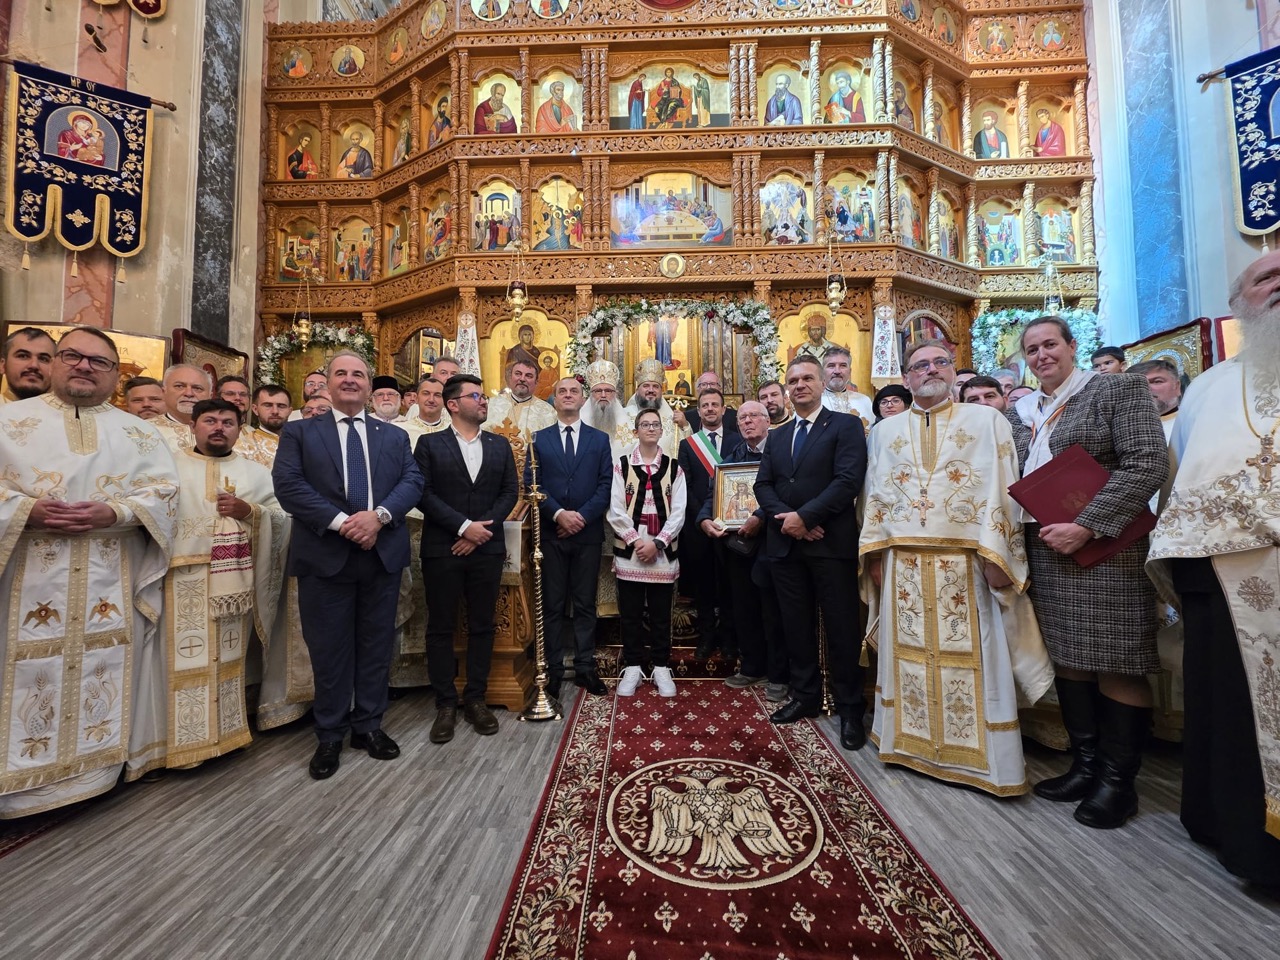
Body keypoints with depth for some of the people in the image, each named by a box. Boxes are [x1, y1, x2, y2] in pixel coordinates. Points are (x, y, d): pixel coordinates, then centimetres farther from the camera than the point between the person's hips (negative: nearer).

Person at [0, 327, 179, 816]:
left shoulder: (137, 432, 10)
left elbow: (164, 491, 1)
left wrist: (114, 513, -15)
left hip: (111, 588, 1)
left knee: (107, 669, 7)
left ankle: (99, 766, 22)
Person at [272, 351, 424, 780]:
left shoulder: (395, 435, 12)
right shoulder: (299, 432, 6)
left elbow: (413, 481, 0)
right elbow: (288, 485, -7)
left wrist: (379, 515, -17)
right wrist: (340, 522, -18)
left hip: (383, 554, 2)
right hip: (325, 555, -2)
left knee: (376, 645, 12)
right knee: (329, 649, 8)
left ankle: (369, 725, 28)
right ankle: (330, 736, 26)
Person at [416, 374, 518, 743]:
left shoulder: (500, 445, 10)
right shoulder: (429, 444, 2)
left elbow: (509, 492, 4)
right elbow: (423, 494, -7)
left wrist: (483, 528, -9)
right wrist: (464, 526, -15)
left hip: (487, 548, 2)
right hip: (442, 549, -2)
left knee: (482, 626, 8)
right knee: (440, 628, 6)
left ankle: (475, 699, 22)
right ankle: (445, 704, 20)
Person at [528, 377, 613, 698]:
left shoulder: (600, 439, 8)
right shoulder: (539, 439, 8)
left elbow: (606, 484, 0)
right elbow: (531, 483, -1)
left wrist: (582, 516, -12)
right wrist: (558, 513, -15)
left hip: (588, 532, 0)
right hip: (550, 533, 0)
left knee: (585, 604, 8)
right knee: (552, 605, 7)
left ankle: (585, 668, 19)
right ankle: (553, 669, 18)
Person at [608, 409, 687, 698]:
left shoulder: (674, 468, 6)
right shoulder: (622, 465, 3)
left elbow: (678, 513, -1)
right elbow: (616, 512, -3)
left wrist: (657, 543, -12)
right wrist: (636, 542, -12)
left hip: (663, 552, 1)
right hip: (629, 551, 0)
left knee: (661, 614, 9)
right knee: (630, 613, 8)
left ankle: (661, 668, 23)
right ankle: (632, 668, 22)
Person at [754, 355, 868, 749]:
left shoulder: (846, 425, 0)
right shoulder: (777, 436, 17)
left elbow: (848, 480, -13)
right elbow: (763, 485, 8)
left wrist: (804, 516, -17)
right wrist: (785, 519, -10)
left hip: (831, 542, -5)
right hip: (786, 544, 5)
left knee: (841, 627, 4)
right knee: (797, 625, 13)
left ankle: (850, 708, 19)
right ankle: (805, 696, 28)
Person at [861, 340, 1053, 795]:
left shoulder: (986, 421, 6)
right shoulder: (885, 431, 13)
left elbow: (1002, 489, -2)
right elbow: (875, 495, 11)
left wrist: (994, 554, -11)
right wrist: (874, 552, 4)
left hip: (965, 564, -2)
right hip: (903, 565, 3)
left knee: (970, 658, 3)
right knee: (908, 653, 9)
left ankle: (977, 754, 18)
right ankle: (912, 744, 23)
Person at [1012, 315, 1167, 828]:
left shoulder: (1119, 390, -1)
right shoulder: (1023, 410, 14)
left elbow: (1147, 463, -11)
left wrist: (1086, 525, -19)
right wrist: (1029, 529, 2)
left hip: (1106, 550, -5)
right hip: (1047, 552, 5)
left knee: (1115, 664, 2)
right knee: (1068, 659, 11)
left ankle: (1117, 780, 17)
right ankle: (1085, 765, 24)